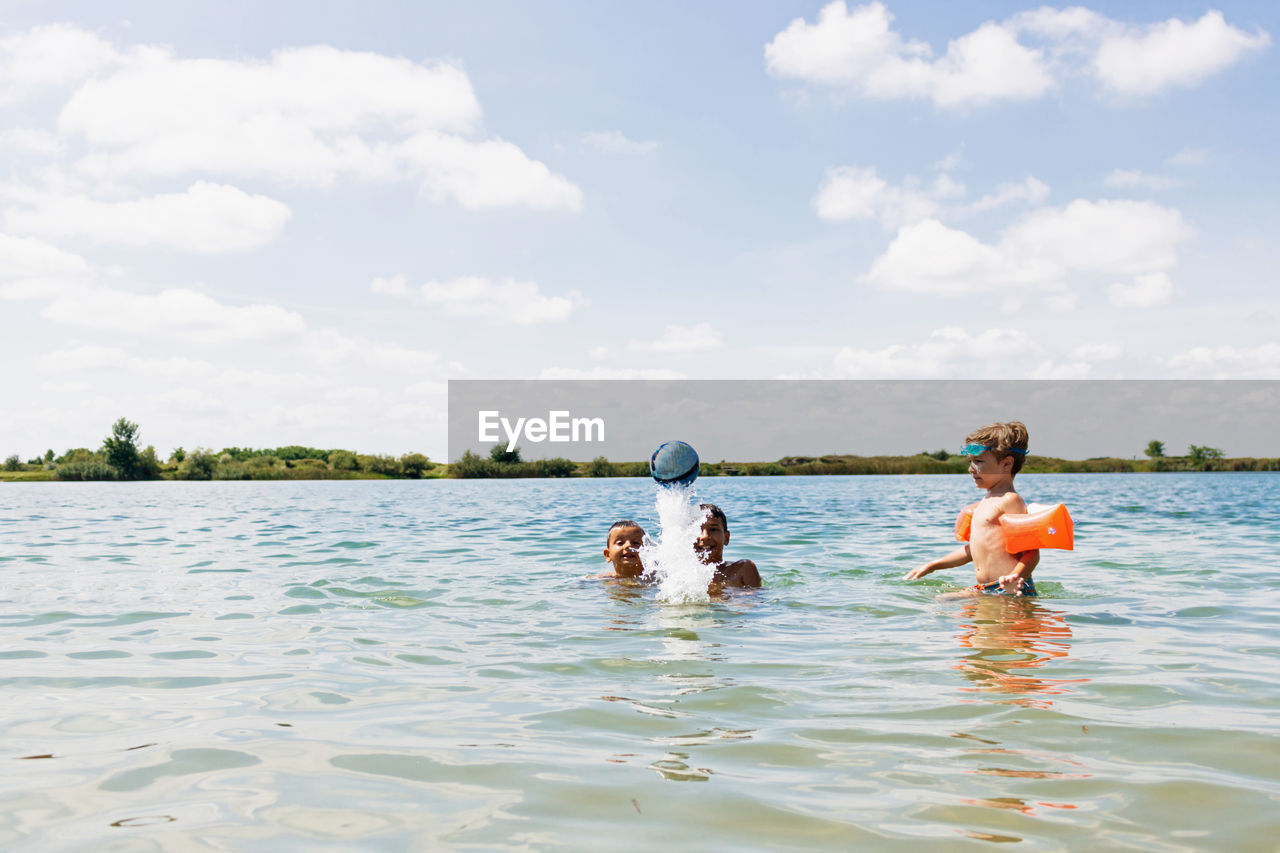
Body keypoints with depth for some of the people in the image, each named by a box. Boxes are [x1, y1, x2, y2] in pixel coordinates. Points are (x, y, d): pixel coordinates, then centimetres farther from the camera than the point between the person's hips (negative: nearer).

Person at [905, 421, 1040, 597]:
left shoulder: (1009, 500, -9)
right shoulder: (984, 504, 22)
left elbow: (1031, 552, -13)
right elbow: (973, 549, 33)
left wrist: (1015, 577, -32)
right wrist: (931, 566, 36)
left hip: (1007, 590, -10)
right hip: (983, 589, 10)